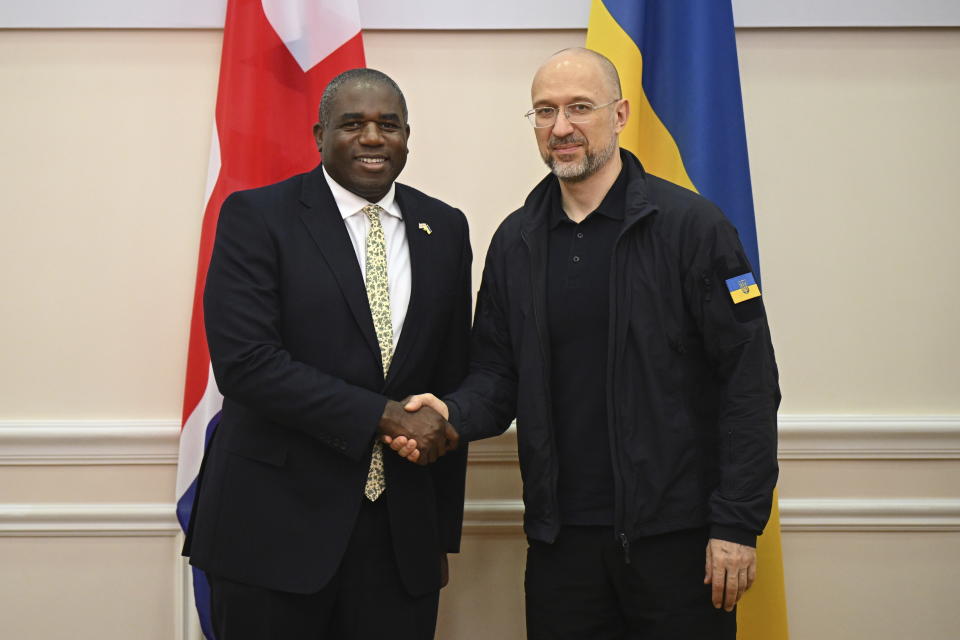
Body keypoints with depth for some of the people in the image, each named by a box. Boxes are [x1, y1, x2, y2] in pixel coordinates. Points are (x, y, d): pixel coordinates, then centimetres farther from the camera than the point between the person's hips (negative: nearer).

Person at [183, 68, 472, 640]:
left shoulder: (445, 229, 9)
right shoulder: (256, 217, -4)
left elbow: (452, 381, 11)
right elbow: (244, 362, -16)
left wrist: (444, 532, 11)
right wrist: (384, 415, -17)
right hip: (276, 527, -3)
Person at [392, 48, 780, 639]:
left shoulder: (692, 225, -7)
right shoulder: (516, 240, 8)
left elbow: (749, 384, -10)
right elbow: (498, 370, 12)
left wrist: (737, 524, -13)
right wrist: (454, 415, -10)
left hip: (676, 535, -4)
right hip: (562, 536, 4)